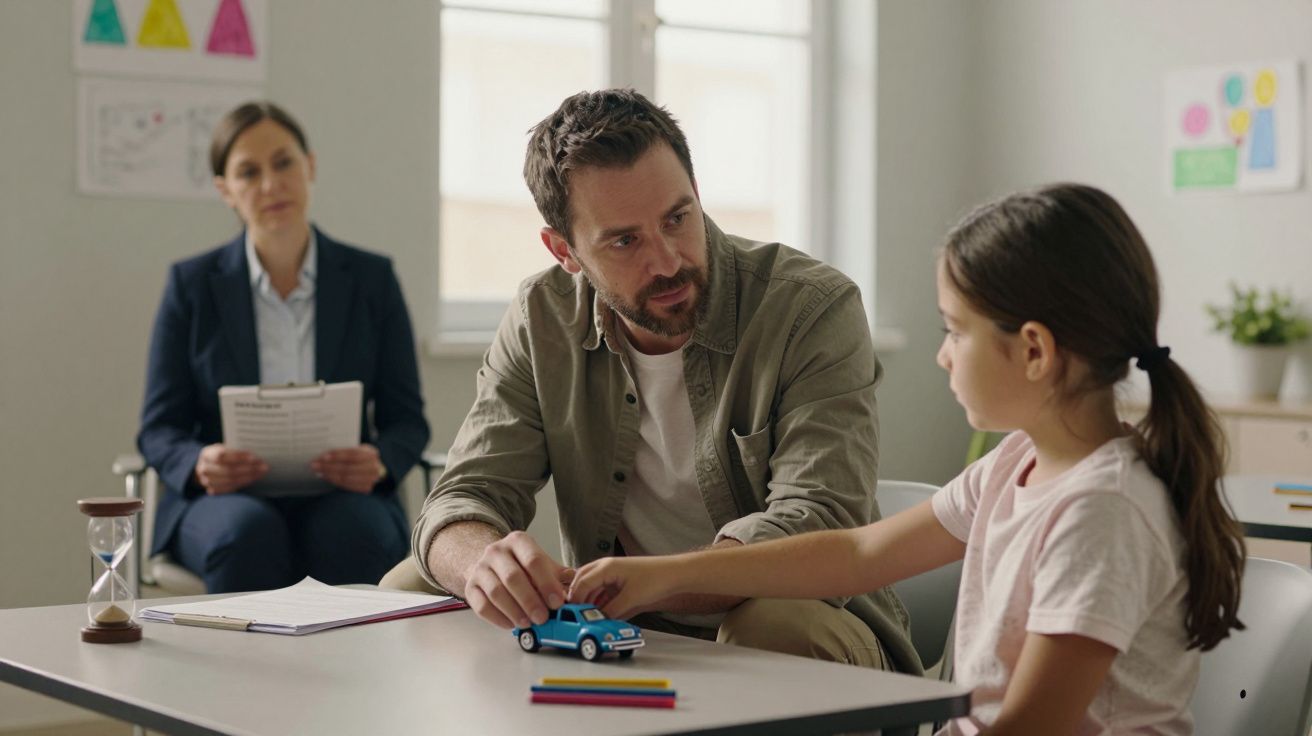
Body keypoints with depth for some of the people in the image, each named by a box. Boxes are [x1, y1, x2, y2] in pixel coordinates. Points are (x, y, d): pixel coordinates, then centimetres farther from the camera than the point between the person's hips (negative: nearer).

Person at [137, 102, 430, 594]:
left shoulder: (372, 279, 7)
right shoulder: (192, 284, 6)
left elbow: (407, 420, 7)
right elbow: (159, 429, 5)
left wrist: (379, 462, -17)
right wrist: (199, 464, -18)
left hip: (340, 497, 0)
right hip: (223, 501, 0)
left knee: (352, 535, -35)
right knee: (250, 534, -35)